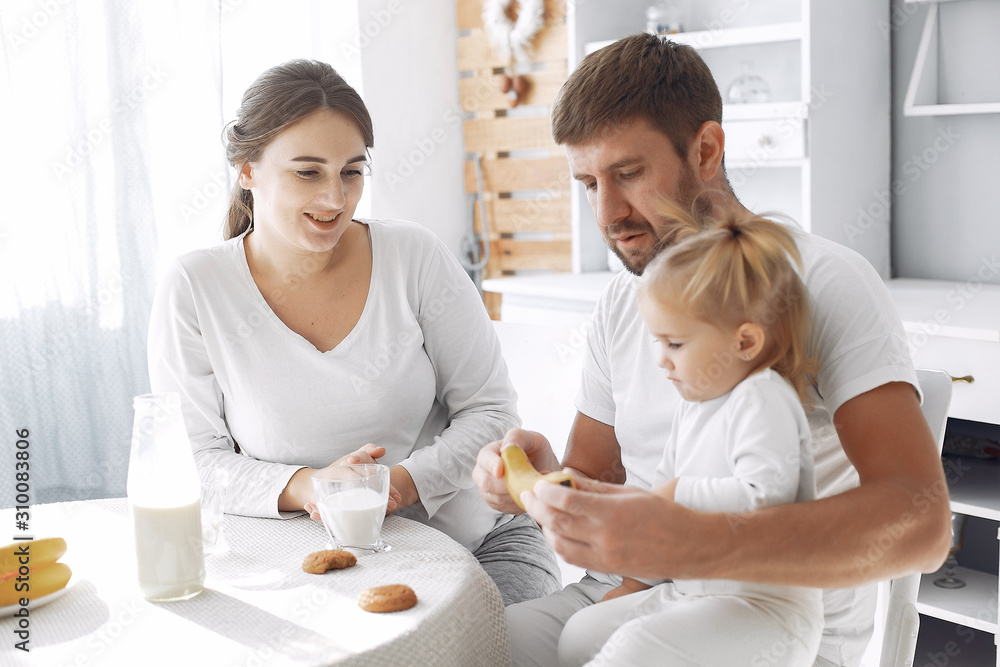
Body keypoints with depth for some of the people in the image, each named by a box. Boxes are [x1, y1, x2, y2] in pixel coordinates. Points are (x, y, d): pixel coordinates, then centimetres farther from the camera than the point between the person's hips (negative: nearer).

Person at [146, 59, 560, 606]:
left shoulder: (414, 257, -4)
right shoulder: (192, 289, -5)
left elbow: (492, 411, 0)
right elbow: (193, 460, -3)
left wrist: (405, 482, -19)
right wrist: (305, 488, -22)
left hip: (475, 540, 1)